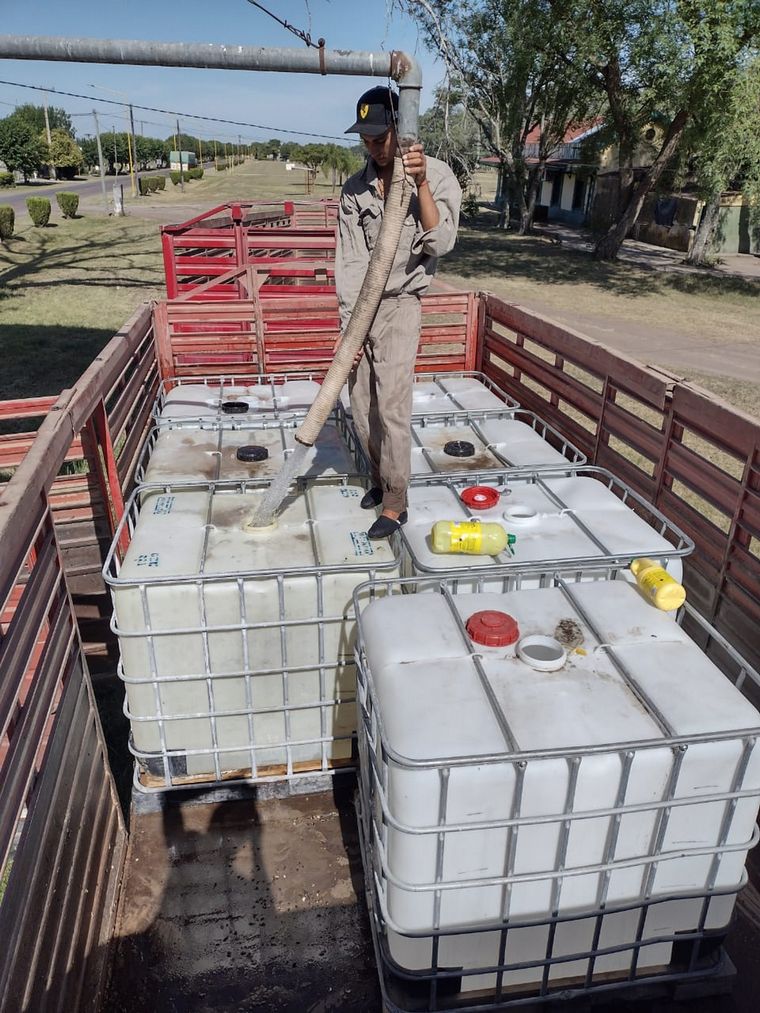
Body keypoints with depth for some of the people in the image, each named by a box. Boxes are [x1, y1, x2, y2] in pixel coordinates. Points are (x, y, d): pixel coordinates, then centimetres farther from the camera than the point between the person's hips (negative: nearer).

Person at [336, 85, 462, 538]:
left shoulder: (437, 175, -4)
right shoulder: (355, 188, 4)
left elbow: (439, 243, -14)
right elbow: (350, 260, -1)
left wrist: (421, 184, -23)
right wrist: (349, 325, -7)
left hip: (400, 305, -4)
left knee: (392, 407, -10)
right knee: (362, 405, 7)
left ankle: (395, 504, 1)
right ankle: (380, 478, 29)